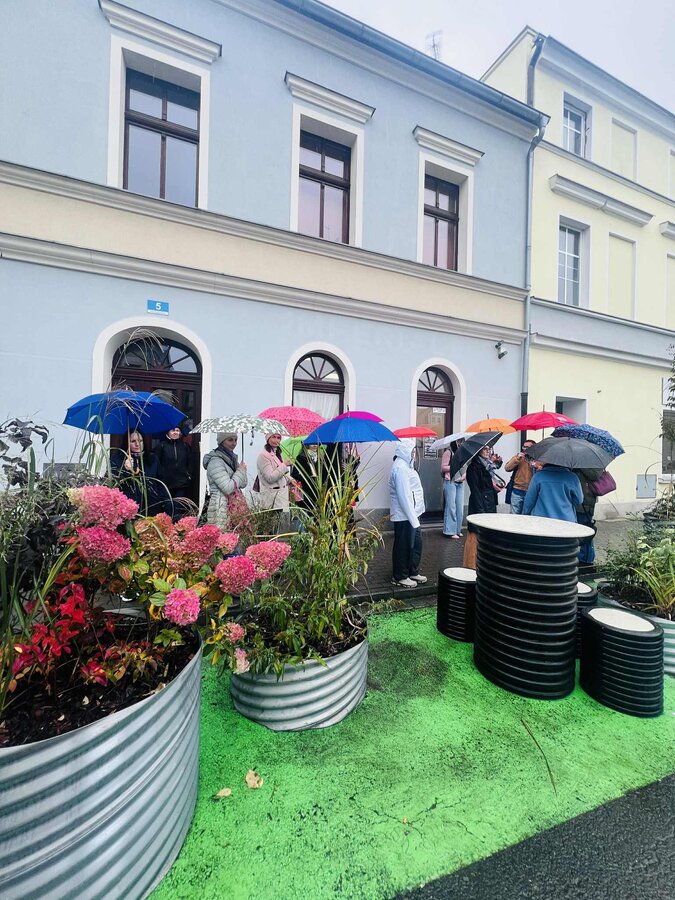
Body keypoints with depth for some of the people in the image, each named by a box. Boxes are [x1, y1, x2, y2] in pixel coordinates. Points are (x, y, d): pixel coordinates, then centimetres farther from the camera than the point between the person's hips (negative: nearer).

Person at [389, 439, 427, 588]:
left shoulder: (406, 465, 13)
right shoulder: (400, 468, -19)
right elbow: (403, 495, -23)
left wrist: (415, 516, 13)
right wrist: (413, 518, -21)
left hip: (411, 514, 10)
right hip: (404, 516, -10)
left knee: (416, 543, 18)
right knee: (403, 546, 3)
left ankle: (413, 572, 33)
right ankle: (400, 577, 18)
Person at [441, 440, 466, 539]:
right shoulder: (448, 452, -6)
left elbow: (465, 468, 15)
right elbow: (443, 467, -9)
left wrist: (464, 476, -3)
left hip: (460, 483, 7)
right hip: (450, 482, -7)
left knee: (460, 507, 9)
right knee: (451, 507, -3)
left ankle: (457, 530, 20)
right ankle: (450, 531, 4)